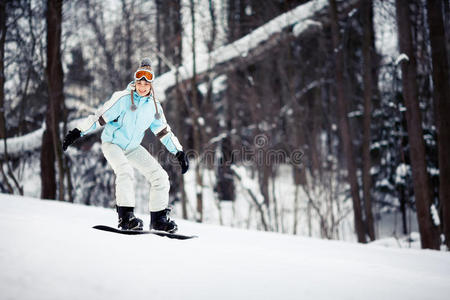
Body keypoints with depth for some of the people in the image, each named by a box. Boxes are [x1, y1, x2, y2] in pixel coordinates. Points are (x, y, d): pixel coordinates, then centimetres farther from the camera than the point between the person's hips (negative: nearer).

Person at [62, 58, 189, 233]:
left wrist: (180, 153, 9)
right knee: (125, 171, -34)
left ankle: (159, 218, 5)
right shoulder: (122, 99, -17)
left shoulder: (154, 106, -1)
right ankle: (126, 217, -33)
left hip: (133, 147, 6)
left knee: (160, 176, -4)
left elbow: (164, 131, 9)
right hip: (112, 144, -6)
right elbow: (99, 117, -17)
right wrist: (77, 133, -21)